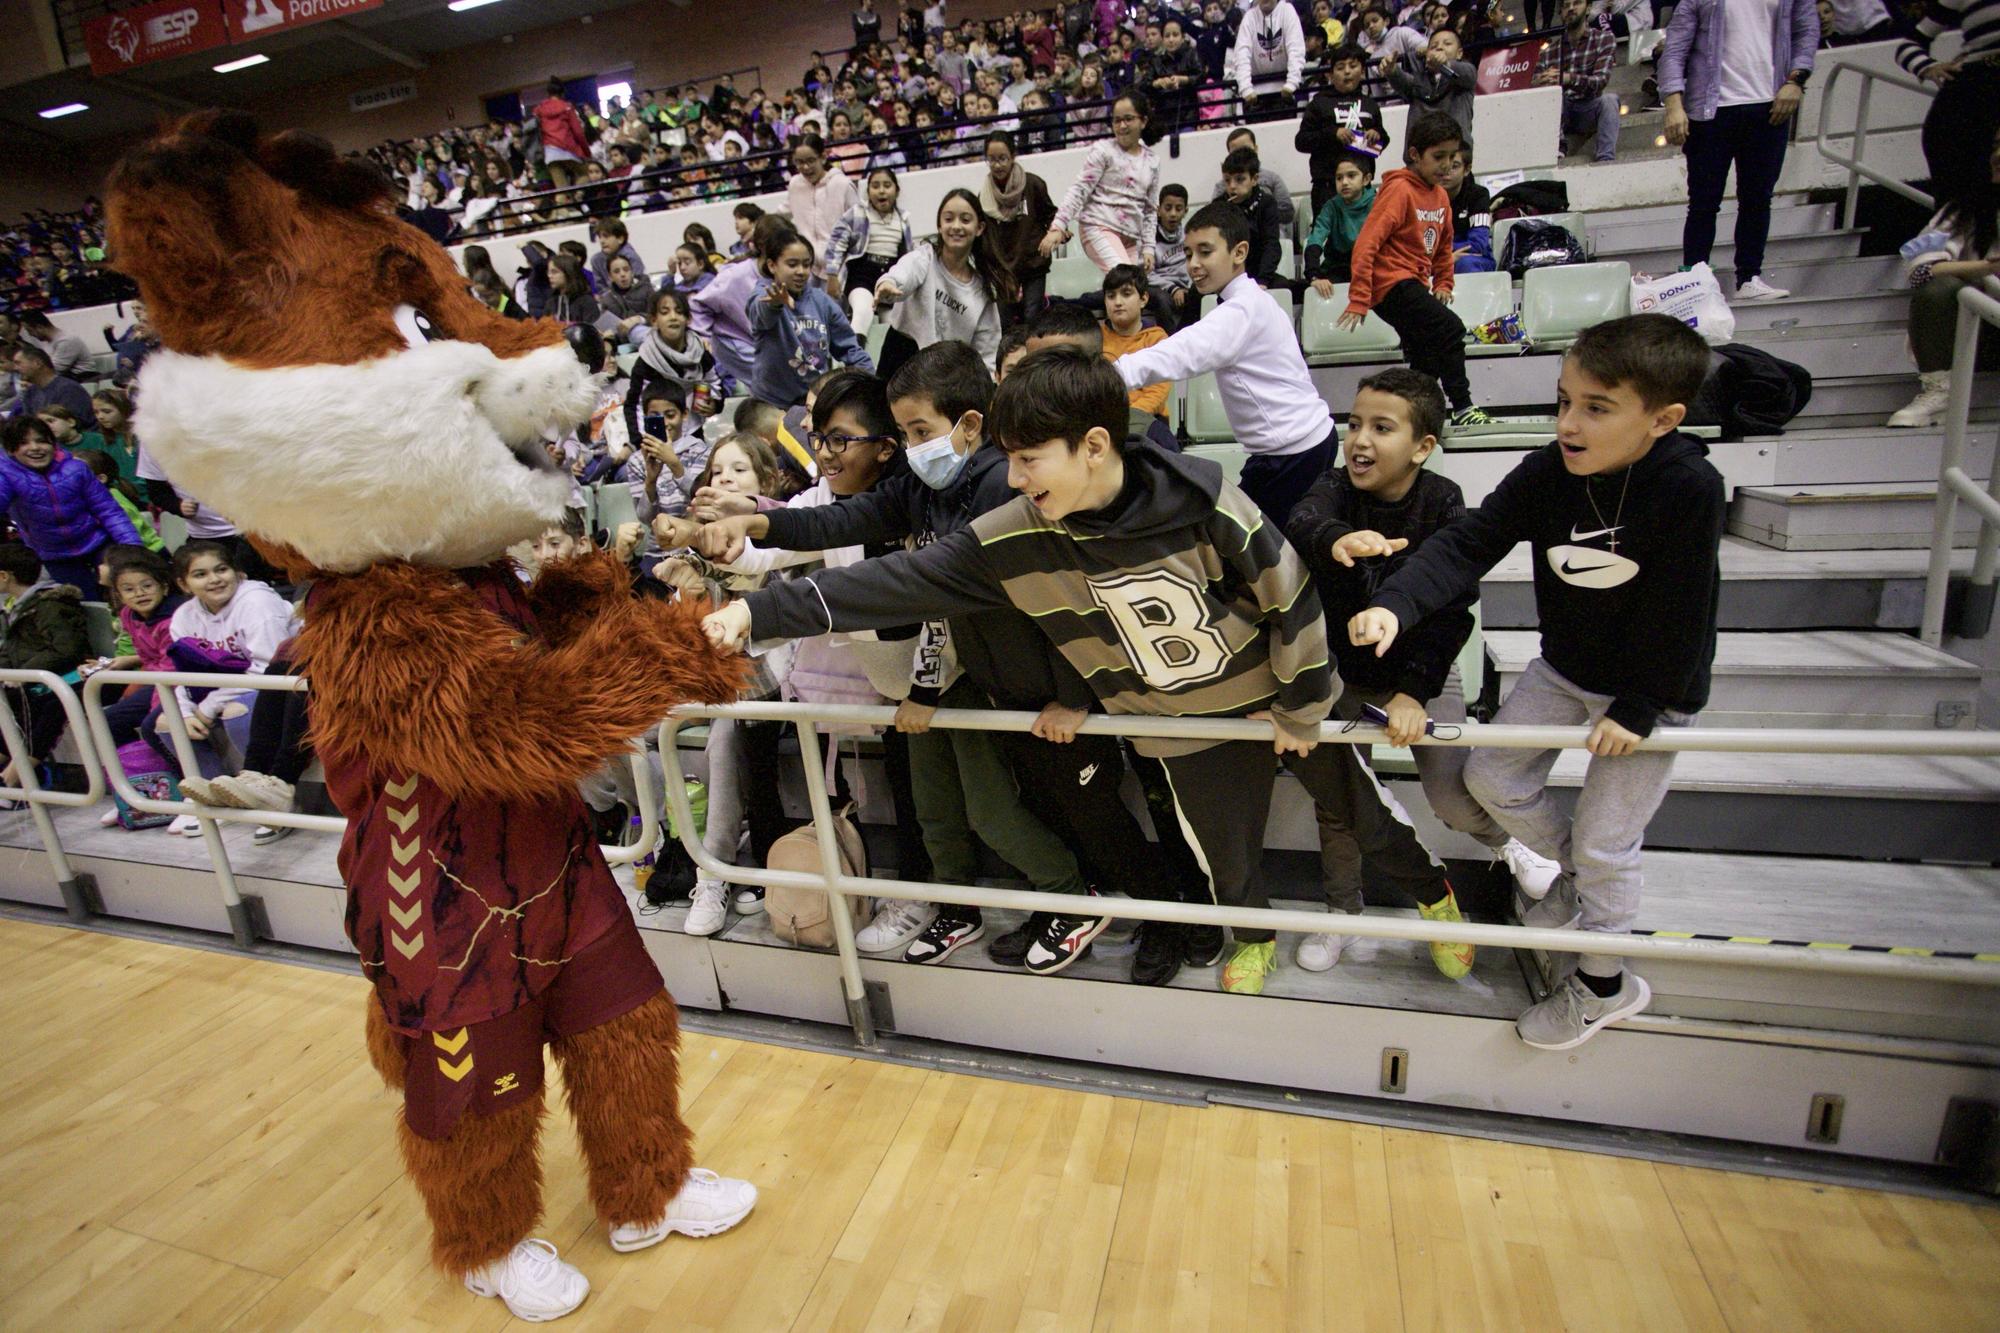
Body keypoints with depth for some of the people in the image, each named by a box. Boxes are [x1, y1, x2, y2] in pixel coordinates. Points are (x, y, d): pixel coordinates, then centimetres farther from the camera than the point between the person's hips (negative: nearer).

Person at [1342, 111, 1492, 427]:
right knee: (1450, 329, -19)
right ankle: (1462, 409, -12)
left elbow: (1443, 245, 27)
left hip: (1415, 284, 10)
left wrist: (1443, 283, 19)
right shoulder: (1399, 189, -12)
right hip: (1392, 283, -9)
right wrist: (1358, 300, -24)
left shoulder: (1440, 194, 12)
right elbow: (1366, 244, -19)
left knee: (1427, 359, 12)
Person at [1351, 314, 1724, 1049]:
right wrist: (1395, 604, -38)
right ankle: (1574, 869, 39)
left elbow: (1679, 613, -23)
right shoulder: (1546, 472, -15)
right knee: (1491, 775, 8)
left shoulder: (1689, 489, -28)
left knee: (1604, 843, 2)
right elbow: (1468, 542, -22)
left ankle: (1605, 985, 28)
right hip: (1562, 666, 5)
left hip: (1652, 689, -5)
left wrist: (1636, 709, -19)